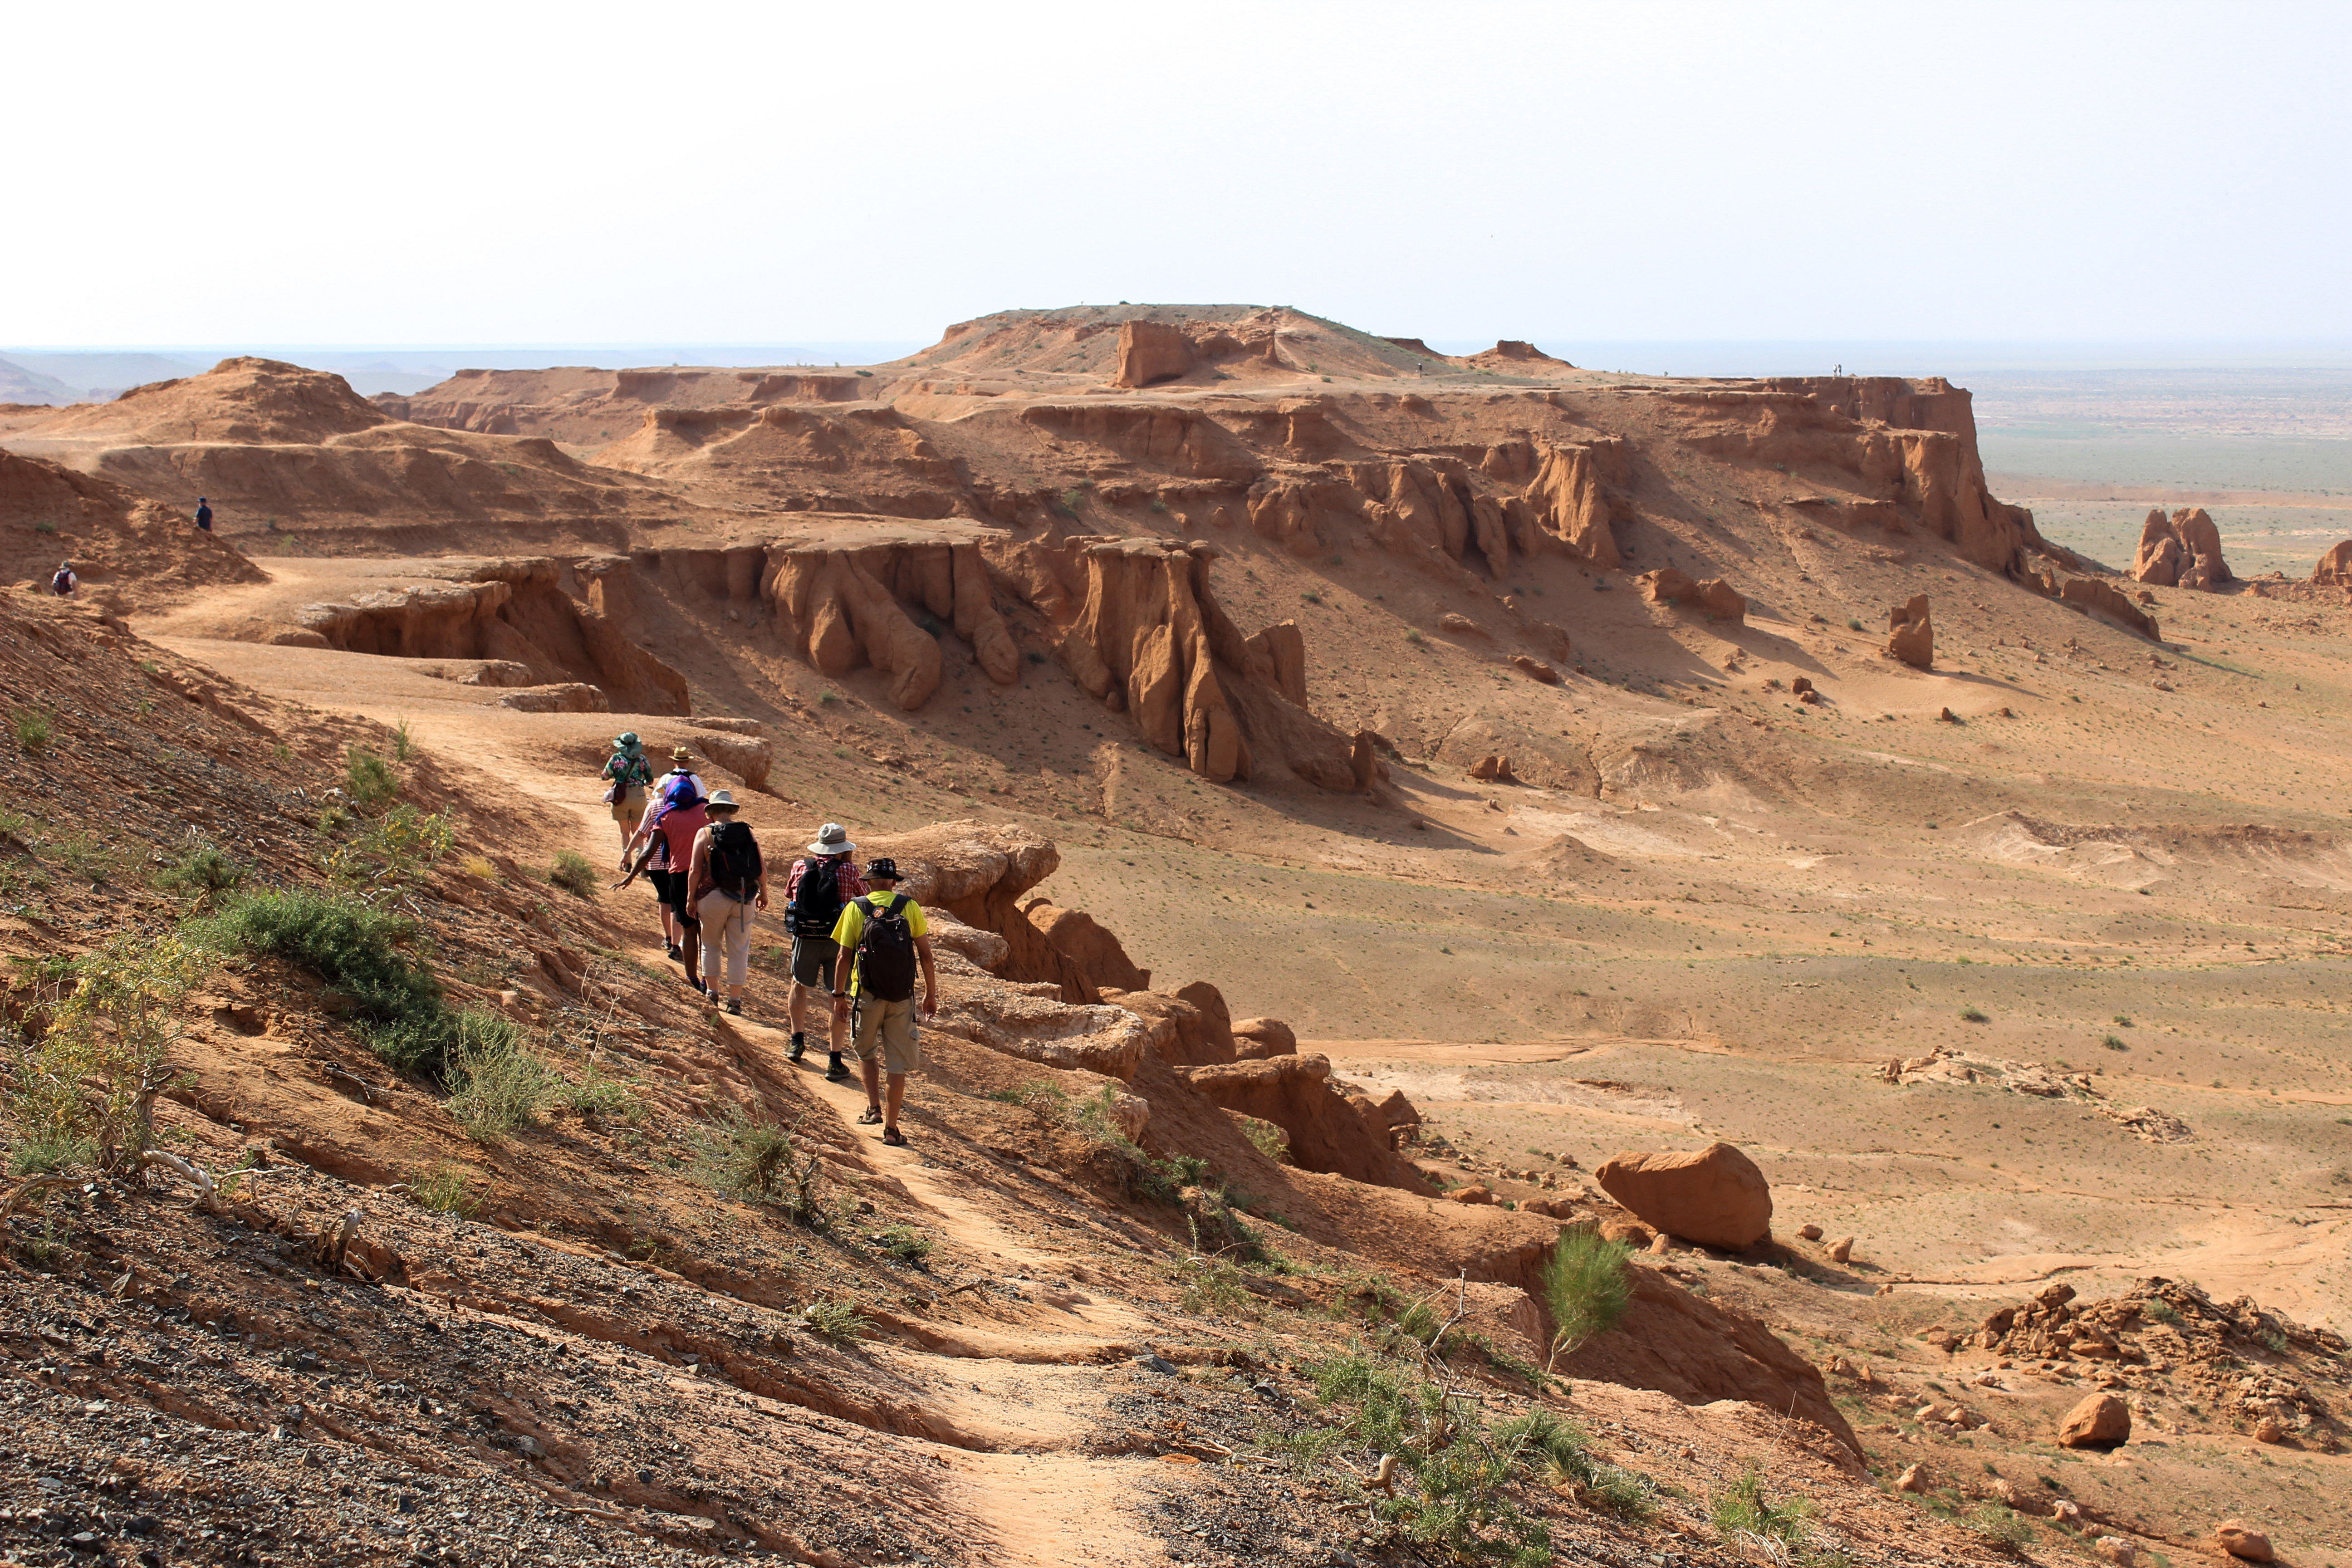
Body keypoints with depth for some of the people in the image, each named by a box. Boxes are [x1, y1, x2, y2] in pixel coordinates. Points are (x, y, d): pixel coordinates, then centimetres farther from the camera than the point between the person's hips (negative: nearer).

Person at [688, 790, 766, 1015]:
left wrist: (692, 898, -1)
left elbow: (695, 870, -10)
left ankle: (711, 991, 19)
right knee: (739, 950, 7)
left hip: (713, 896, -2)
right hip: (744, 899, 2)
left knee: (711, 946, 17)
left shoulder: (705, 834, -6)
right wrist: (763, 893, 18)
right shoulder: (748, 833, 2)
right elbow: (761, 869, 3)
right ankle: (735, 1000, 6)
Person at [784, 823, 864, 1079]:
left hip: (805, 939, 2)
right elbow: (864, 893, 9)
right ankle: (835, 1061, 2)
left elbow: (788, 893, 19)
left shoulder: (800, 867, 0)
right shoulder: (848, 870, -7)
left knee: (799, 985, 28)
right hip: (836, 940, -2)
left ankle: (797, 1042, 27)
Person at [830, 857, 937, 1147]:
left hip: (867, 995, 0)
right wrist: (931, 994, 8)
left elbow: (845, 956, -2)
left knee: (866, 1051, 23)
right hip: (902, 997, 0)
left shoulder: (856, 909, 0)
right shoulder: (909, 907, 1)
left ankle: (873, 1108, 11)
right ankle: (891, 1128, 6)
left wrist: (839, 995, 7)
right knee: (898, 1063, 7)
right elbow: (925, 954, 0)